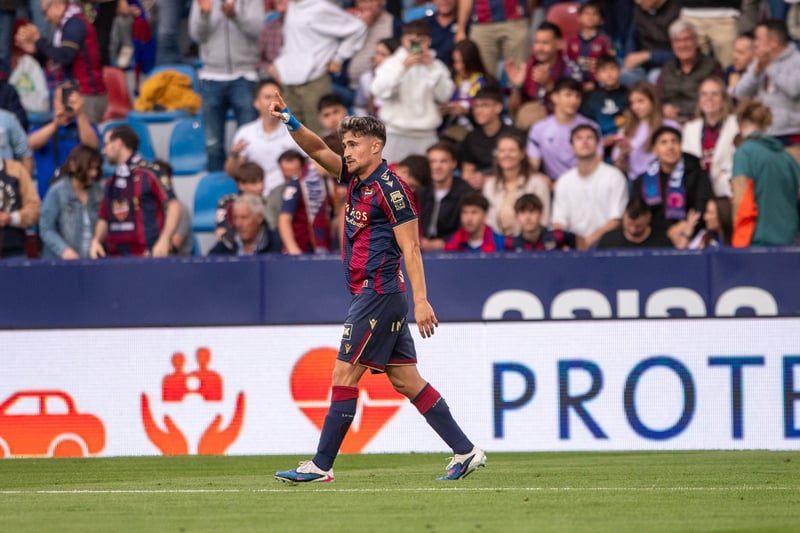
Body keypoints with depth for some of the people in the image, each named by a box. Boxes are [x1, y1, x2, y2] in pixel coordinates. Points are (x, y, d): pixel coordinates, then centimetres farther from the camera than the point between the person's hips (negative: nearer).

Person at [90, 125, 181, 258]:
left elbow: (174, 206, -9)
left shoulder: (147, 174, -5)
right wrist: (96, 240, 2)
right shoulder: (110, 182, 16)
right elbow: (104, 220, 22)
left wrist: (164, 241, -20)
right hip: (115, 258, 6)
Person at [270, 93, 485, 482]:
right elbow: (319, 151, 18)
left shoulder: (388, 188, -13)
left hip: (379, 295, -9)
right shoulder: (356, 179, 12)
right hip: (371, 294, 9)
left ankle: (321, 465, -3)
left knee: (344, 375, -6)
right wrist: (289, 121, 0)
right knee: (405, 380, 8)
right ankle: (466, 451, 8)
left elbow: (410, 249, -16)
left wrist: (421, 301, -21)